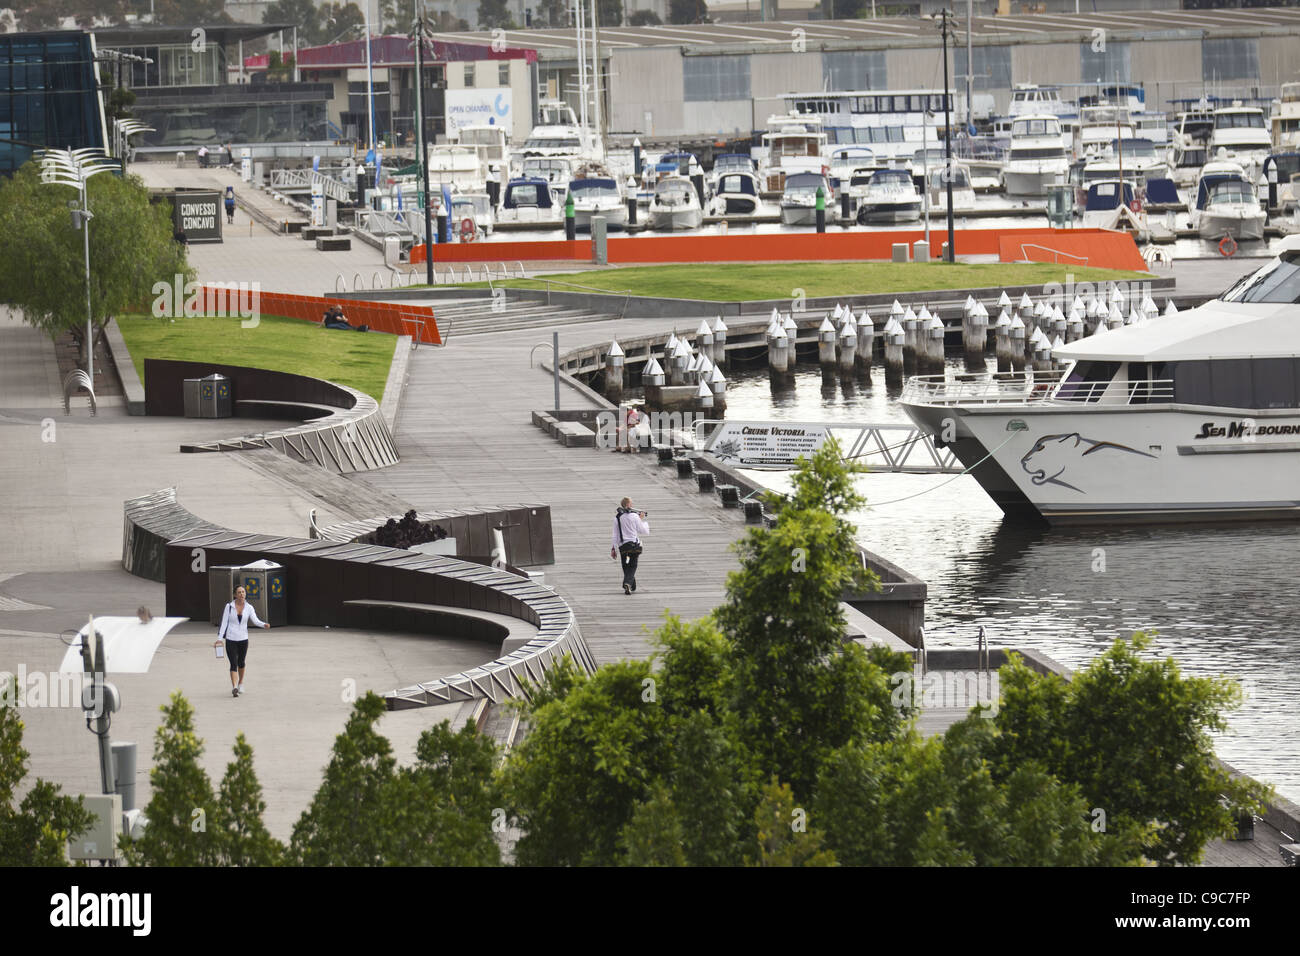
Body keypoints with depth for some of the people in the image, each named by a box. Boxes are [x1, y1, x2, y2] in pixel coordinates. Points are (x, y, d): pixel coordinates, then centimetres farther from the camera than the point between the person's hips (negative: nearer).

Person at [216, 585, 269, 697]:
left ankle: (241, 683, 40)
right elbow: (224, 623, -3)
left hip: (243, 639, 2)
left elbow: (255, 621, -12)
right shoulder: (229, 607, -4)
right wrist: (219, 638, -9)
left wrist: (264, 624, -33)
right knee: (234, 664, -13)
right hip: (231, 640, -2)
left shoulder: (249, 608, 0)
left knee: (241, 663, 17)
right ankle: (234, 688, -20)